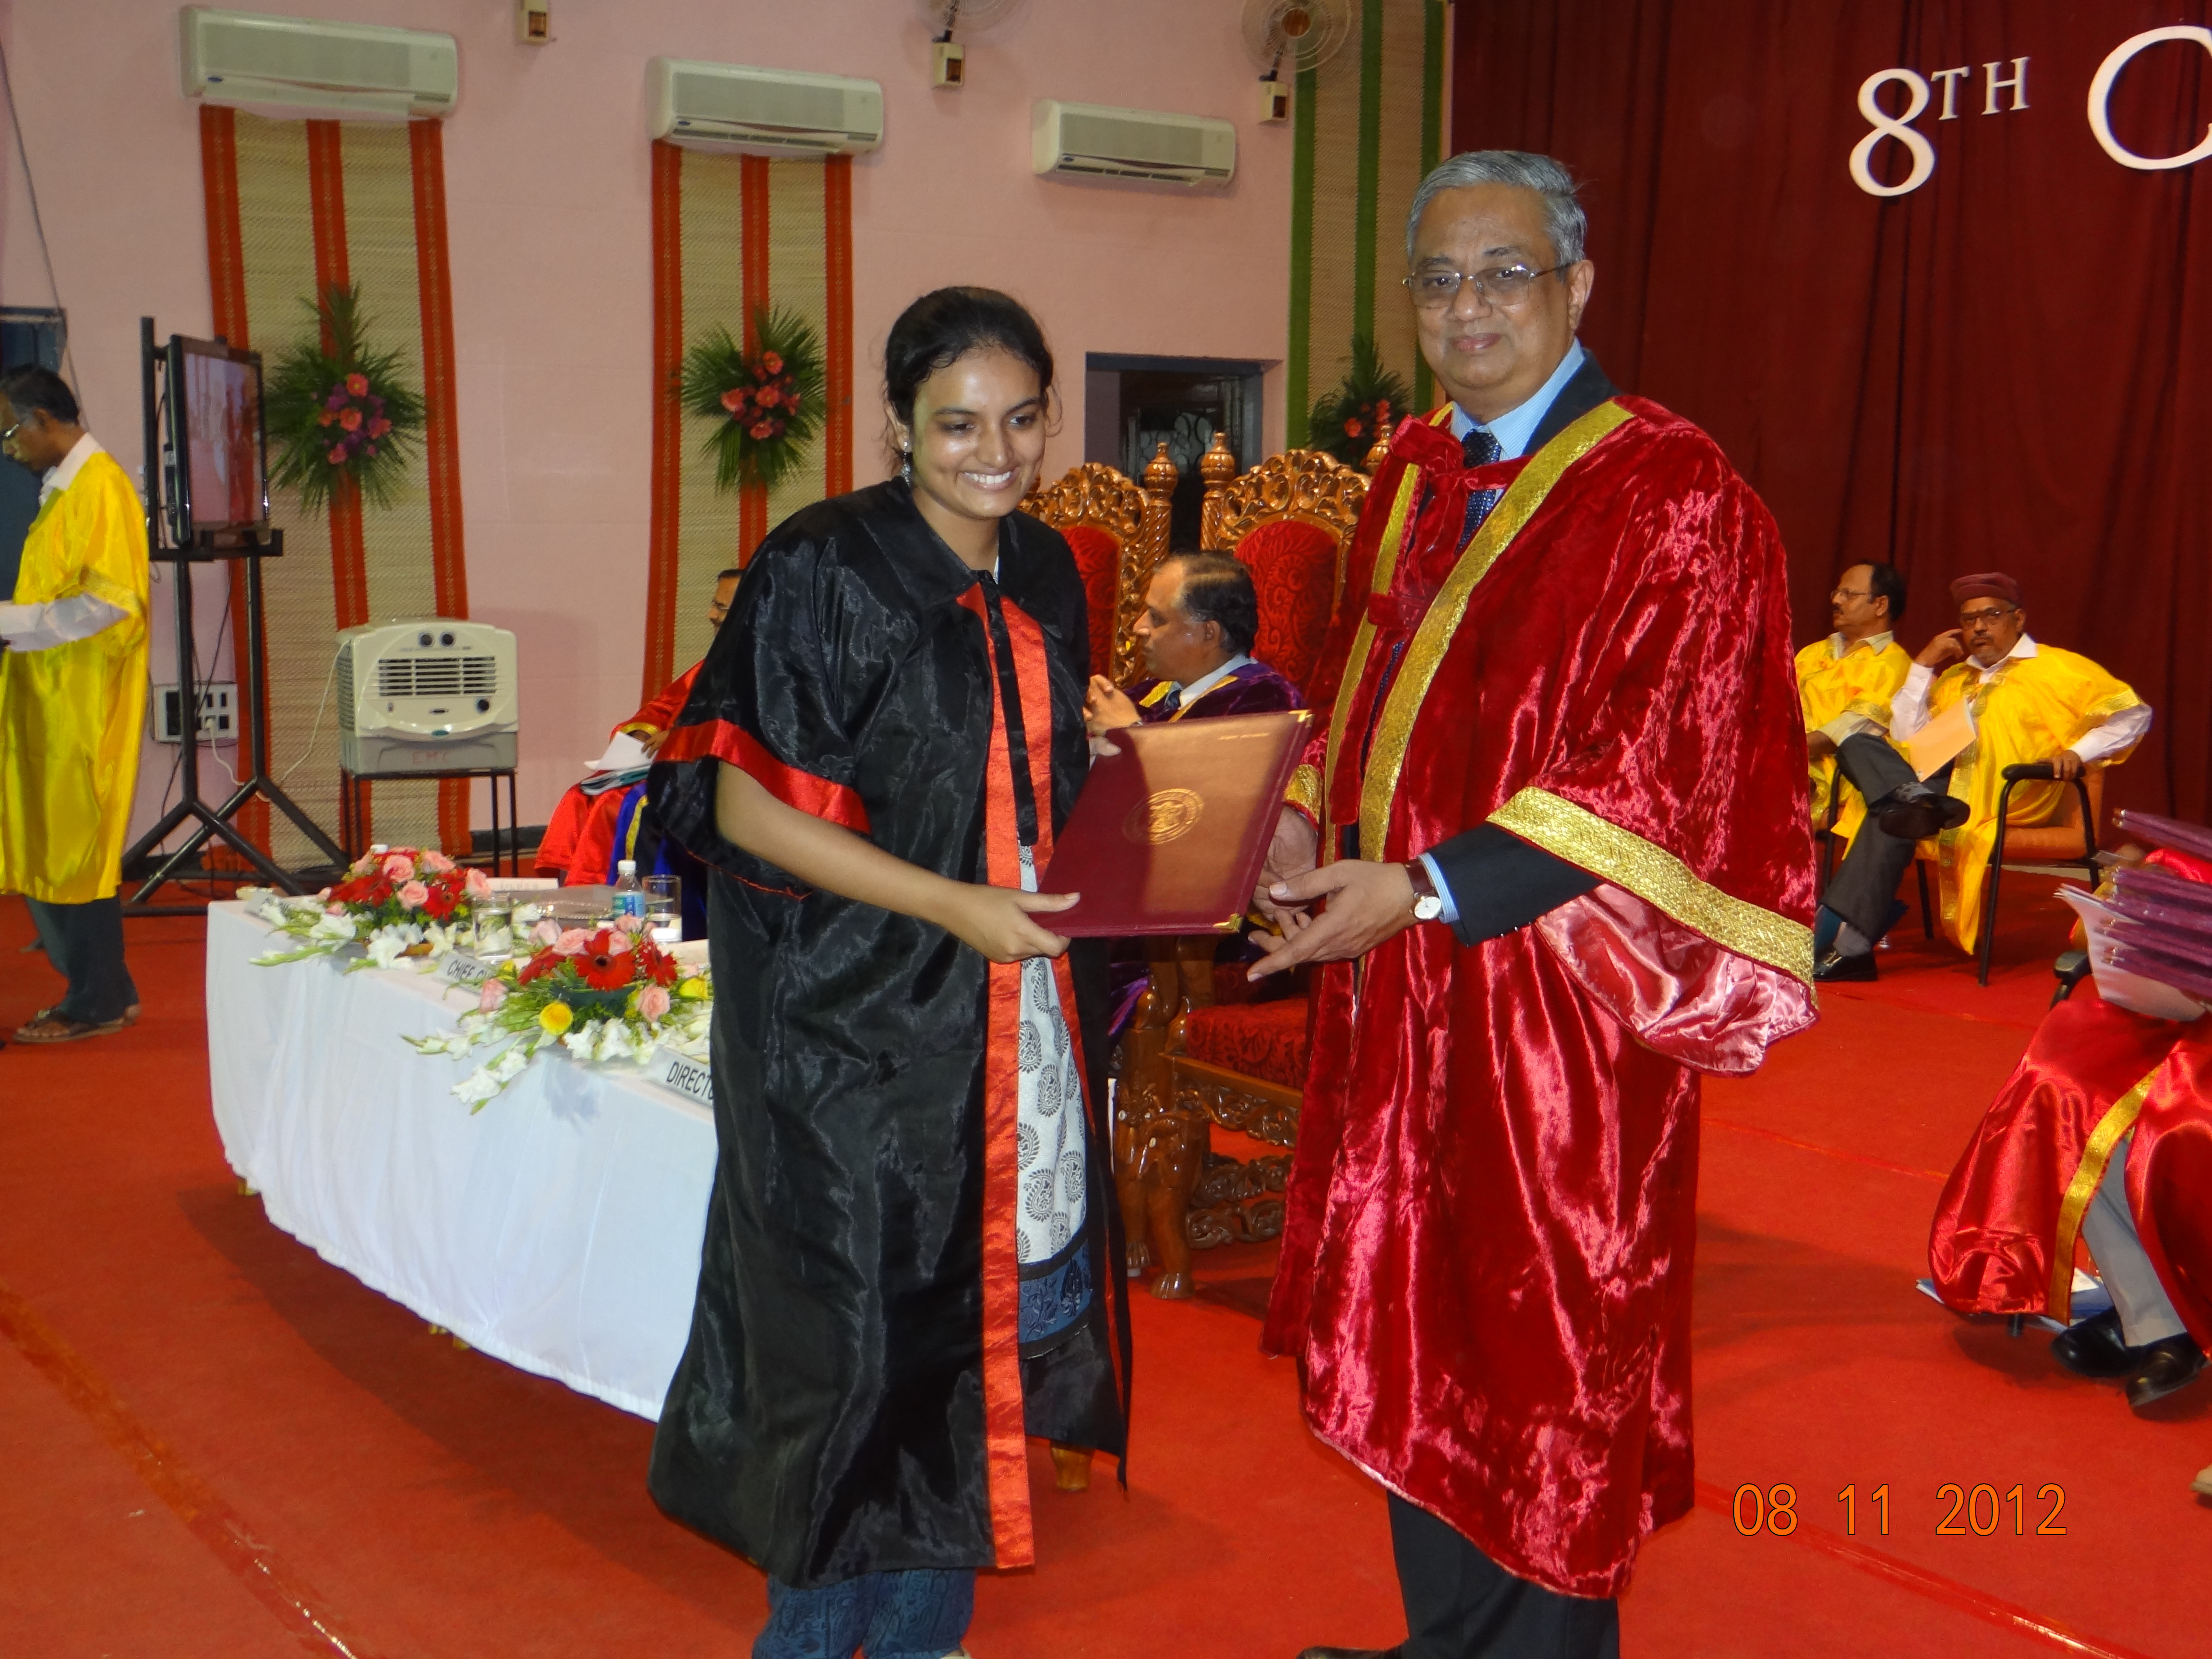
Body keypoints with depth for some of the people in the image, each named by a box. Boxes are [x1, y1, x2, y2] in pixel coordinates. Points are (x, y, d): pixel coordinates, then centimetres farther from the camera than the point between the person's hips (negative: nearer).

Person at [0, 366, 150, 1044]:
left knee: (75, 847, -3)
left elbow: (110, 600, -21)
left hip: (84, 703, -9)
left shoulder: (99, 487, -13)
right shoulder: (64, 487, 17)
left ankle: (96, 1002, 7)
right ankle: (103, 989, 20)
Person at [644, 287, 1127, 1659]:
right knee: (861, 1334, 2)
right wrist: (950, 905, -20)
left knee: (978, 1315, 12)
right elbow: (743, 802, -15)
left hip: (1018, 1016, 6)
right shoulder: (824, 570, -12)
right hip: (855, 1026, -6)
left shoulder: (1046, 572, 8)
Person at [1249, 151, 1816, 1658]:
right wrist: (1310, 815, 1)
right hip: (1401, 994, 7)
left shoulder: (1672, 494, -12)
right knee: (1413, 1339, 16)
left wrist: (1425, 889, -21)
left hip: (1554, 1004, -7)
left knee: (1542, 1363, 5)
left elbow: (1664, 776, -17)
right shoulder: (1414, 475, 12)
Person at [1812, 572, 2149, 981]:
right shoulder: (1953, 678, 29)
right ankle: (1911, 799, -44)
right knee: (1857, 743, -16)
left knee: (1893, 819, -31)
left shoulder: (2059, 668, 11)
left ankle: (1849, 944, -38)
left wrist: (2076, 752, -12)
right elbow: (1906, 738, 18)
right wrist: (1924, 664, 15)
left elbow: (2133, 713, 4)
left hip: (1997, 799, -6)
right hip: (1940, 781, 7)